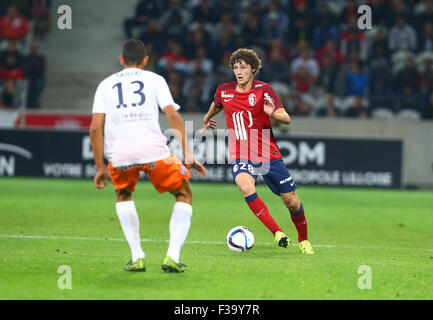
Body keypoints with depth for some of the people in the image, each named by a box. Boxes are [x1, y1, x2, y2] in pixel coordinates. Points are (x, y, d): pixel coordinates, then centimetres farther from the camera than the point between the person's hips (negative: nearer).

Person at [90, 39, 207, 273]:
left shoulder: (106, 85, 20)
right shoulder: (155, 80, 16)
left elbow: (95, 127, 10)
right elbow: (173, 115, 2)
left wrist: (100, 167, 15)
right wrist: (188, 156, 2)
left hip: (119, 153, 2)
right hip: (153, 149, -2)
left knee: (123, 196, 31)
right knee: (184, 195, 19)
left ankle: (137, 257, 18)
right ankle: (172, 257, 3)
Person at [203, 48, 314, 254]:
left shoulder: (263, 90, -7)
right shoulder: (223, 91, 2)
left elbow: (286, 119, -11)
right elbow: (216, 105, 28)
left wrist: (273, 113, -33)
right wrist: (207, 119, 46)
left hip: (268, 155, -1)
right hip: (240, 157, 1)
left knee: (291, 201, 2)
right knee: (246, 187, -32)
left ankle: (303, 240, 29)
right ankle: (277, 232, -25)